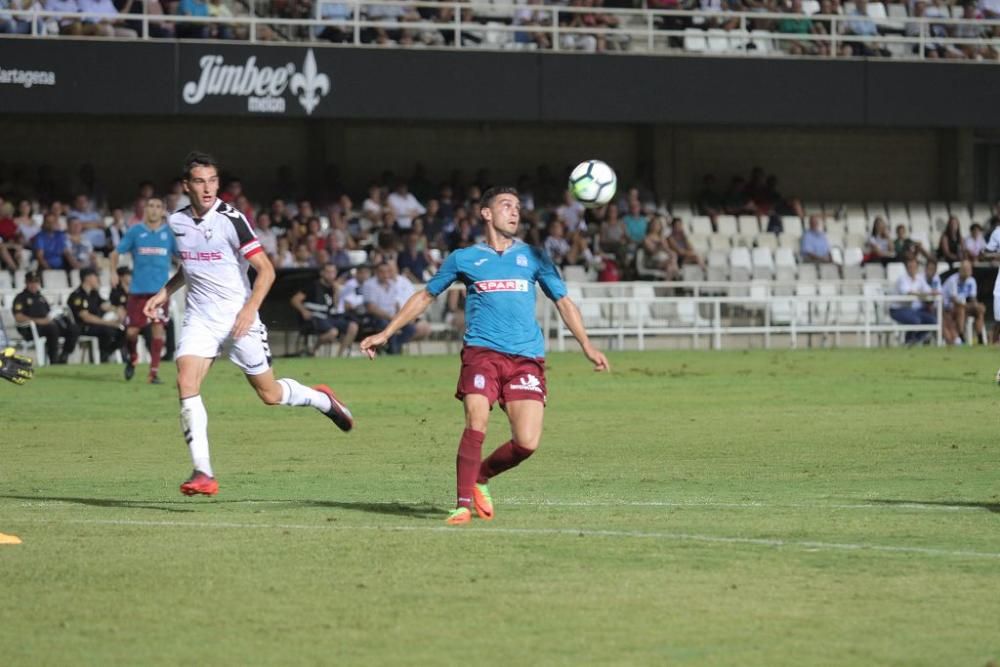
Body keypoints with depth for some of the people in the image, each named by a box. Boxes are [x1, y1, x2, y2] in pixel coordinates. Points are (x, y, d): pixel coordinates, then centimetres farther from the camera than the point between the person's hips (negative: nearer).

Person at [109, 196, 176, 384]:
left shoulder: (169, 233, 5)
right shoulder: (135, 231, 4)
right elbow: (116, 252, 9)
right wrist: (114, 272, -4)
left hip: (161, 289, 0)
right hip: (138, 289, 0)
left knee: (158, 327, -9)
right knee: (131, 330, -1)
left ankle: (154, 371, -3)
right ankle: (132, 358, 29)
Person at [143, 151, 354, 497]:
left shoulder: (231, 219, -13)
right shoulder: (177, 222, 4)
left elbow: (265, 269, -13)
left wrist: (250, 308, -25)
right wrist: (164, 294, 15)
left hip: (238, 317, -4)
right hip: (199, 317, 4)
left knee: (270, 394, 5)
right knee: (186, 383, -19)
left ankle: (322, 399, 38)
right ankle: (203, 473, -20)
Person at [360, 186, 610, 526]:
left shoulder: (532, 256, 15)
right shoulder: (464, 258, 12)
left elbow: (563, 301, 19)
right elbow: (425, 296, 21)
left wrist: (587, 346, 8)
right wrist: (386, 333, 17)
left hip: (527, 357, 2)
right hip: (482, 352, -2)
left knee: (527, 442, -11)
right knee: (476, 425, -22)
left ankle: (482, 476, 17)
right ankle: (464, 503, -10)